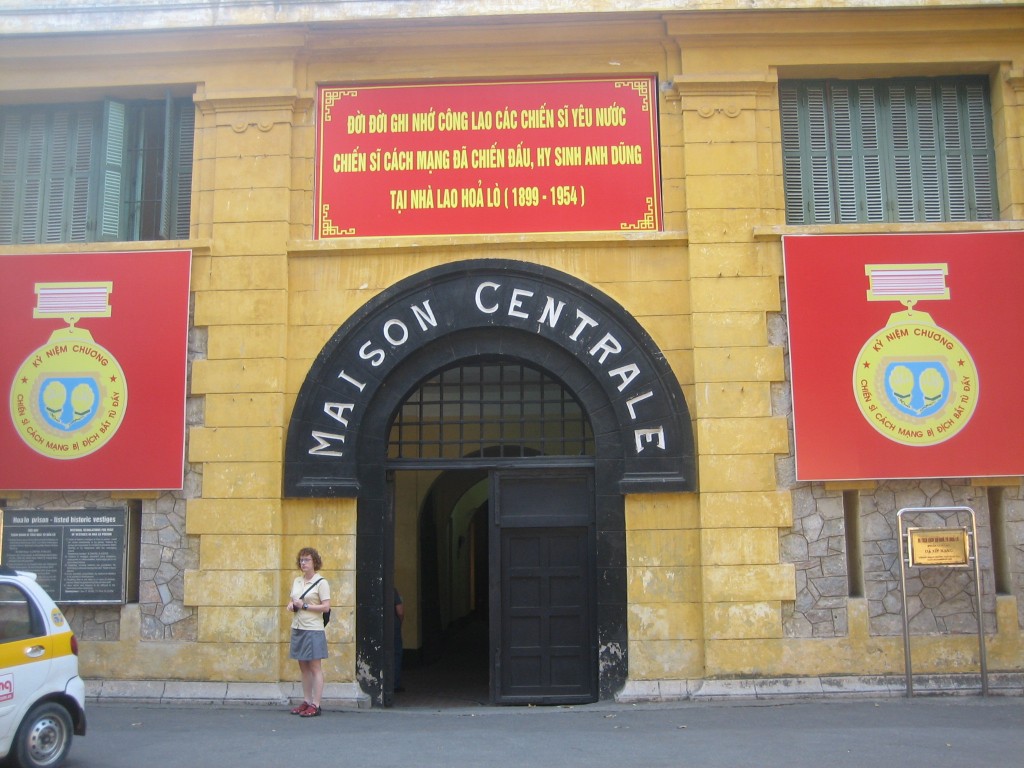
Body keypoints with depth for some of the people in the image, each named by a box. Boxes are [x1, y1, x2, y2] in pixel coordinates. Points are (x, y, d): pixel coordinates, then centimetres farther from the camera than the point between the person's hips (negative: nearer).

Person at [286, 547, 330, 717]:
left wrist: (304, 606, -17)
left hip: (313, 629, -7)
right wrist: (291, 605, 0)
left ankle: (315, 704, -1)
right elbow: (291, 599, 23)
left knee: (315, 668, -3)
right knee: (303, 667, 11)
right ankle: (306, 701, 19)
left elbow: (326, 607, -14)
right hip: (297, 628, 7)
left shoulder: (321, 582, -7)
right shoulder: (297, 581, 13)